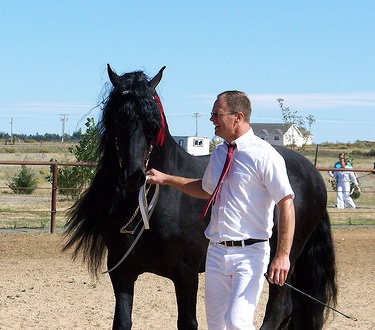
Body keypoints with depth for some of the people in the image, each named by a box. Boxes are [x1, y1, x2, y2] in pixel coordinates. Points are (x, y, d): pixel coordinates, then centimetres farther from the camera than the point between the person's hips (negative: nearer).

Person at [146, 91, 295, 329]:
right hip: (217, 252, 8)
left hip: (249, 253, -8)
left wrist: (283, 256, -22)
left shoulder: (264, 155, -12)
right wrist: (166, 179, 27)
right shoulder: (219, 153, 12)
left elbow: (286, 204, -16)